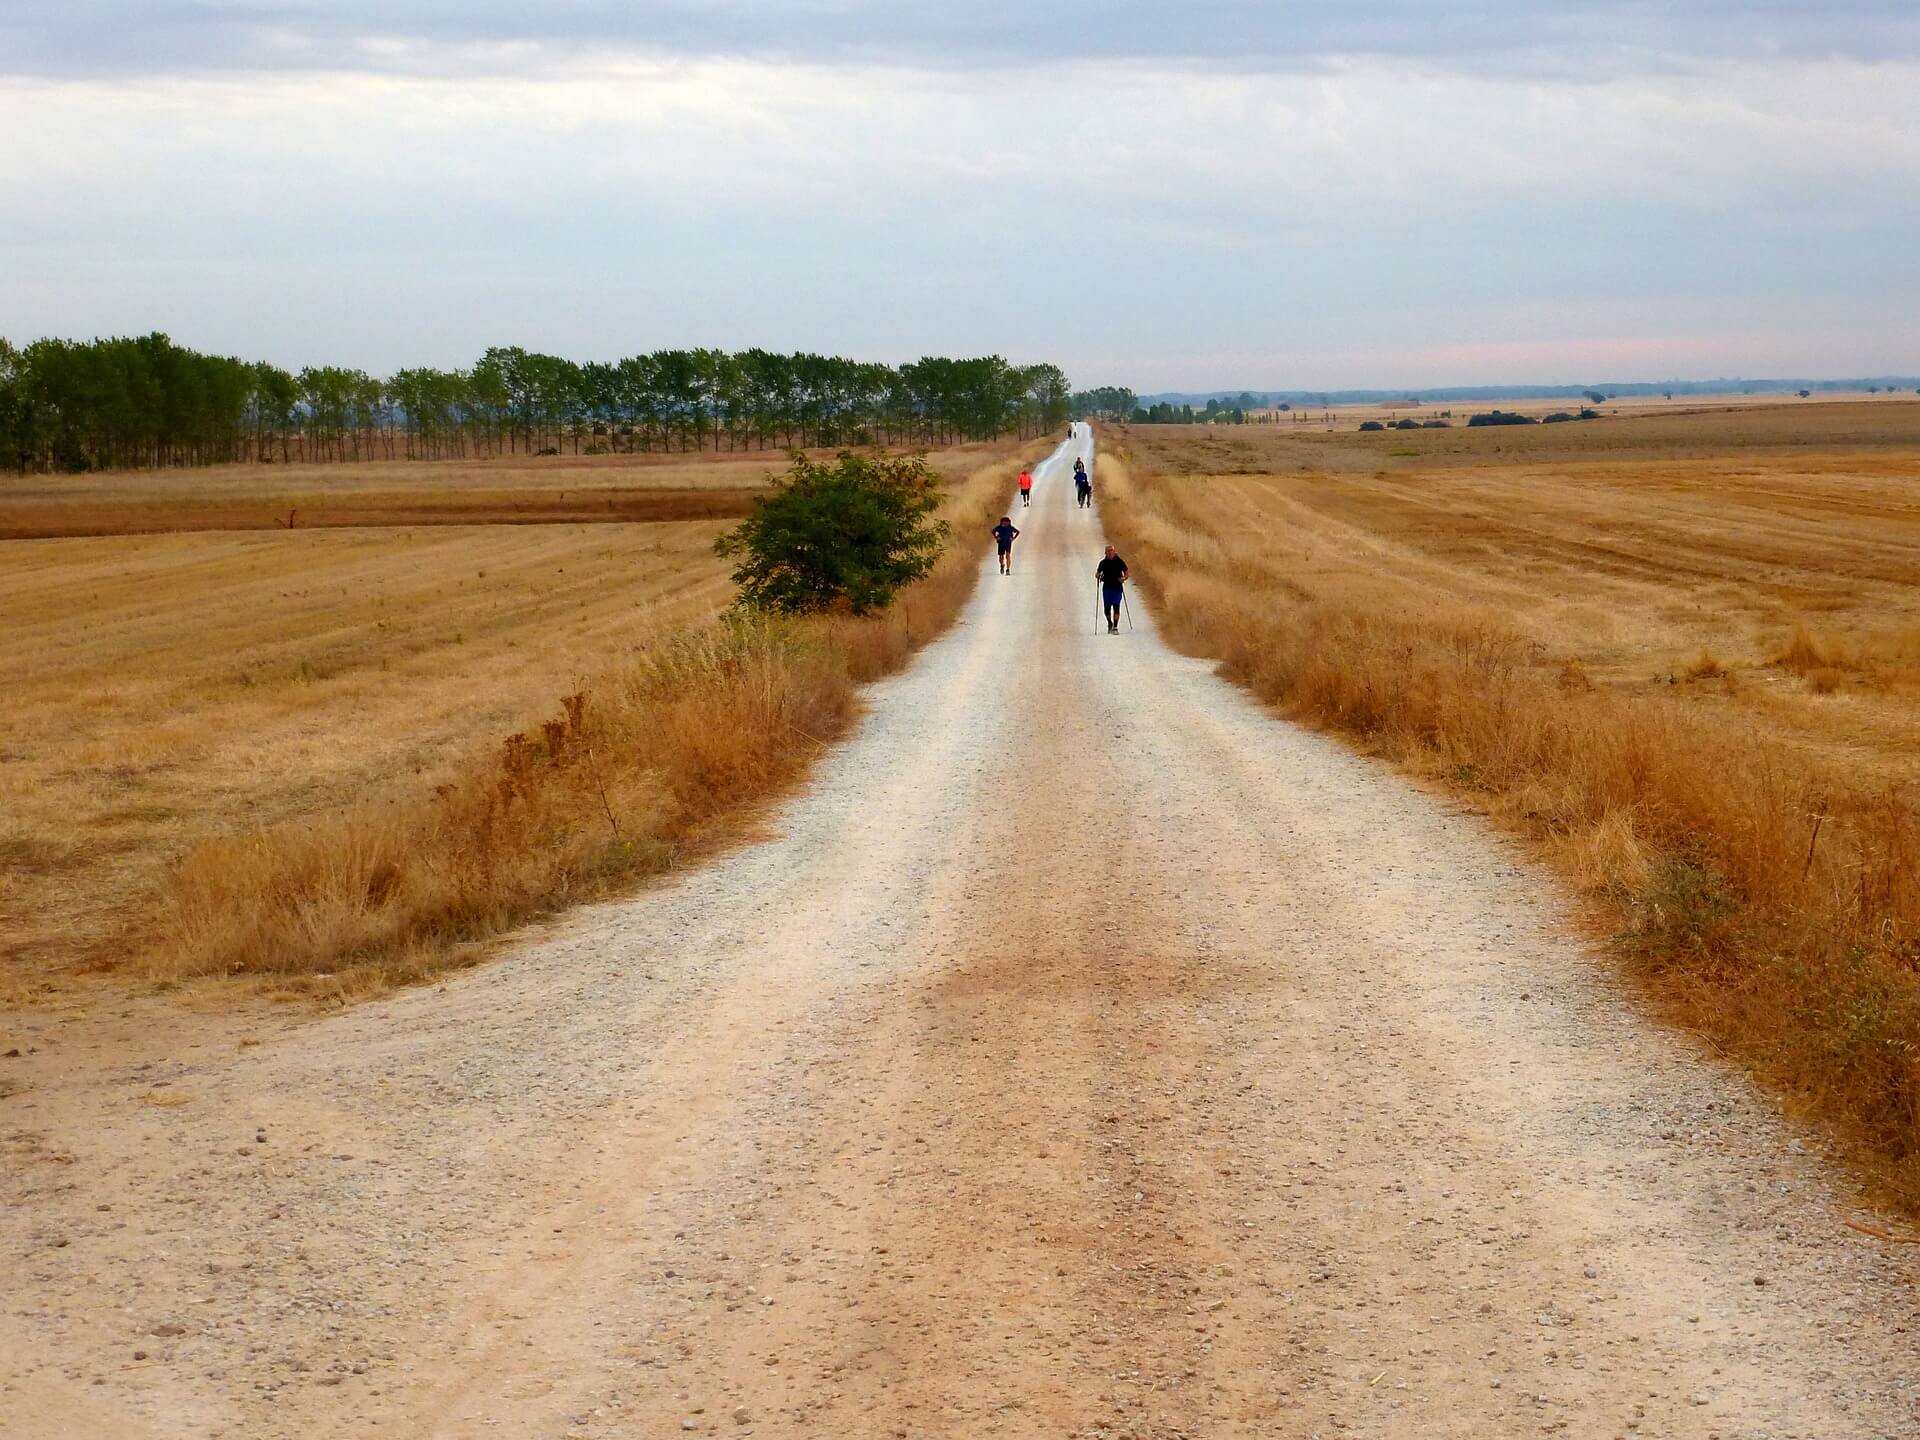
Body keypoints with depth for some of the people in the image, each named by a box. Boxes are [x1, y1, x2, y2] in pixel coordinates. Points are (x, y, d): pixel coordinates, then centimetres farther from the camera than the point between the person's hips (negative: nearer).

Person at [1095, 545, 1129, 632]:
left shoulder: (1120, 562, 0)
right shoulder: (1103, 563, 5)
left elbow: (1126, 573, 5)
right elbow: (1097, 574, 15)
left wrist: (1124, 578, -16)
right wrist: (1098, 576, -9)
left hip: (1117, 588, -2)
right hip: (1107, 588, 2)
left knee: (1116, 607, -10)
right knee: (1107, 608, 4)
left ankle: (1115, 627, -6)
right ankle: (1110, 623, 31)